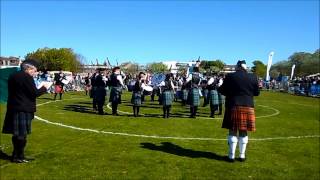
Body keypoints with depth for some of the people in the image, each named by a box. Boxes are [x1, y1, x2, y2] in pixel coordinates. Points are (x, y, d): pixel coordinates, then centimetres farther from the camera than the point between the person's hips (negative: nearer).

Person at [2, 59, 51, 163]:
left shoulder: (13, 76, 14)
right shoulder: (27, 77, -14)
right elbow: (34, 93, -15)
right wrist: (44, 88, 2)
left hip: (13, 108, 9)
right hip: (23, 109, -9)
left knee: (17, 133, 16)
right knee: (22, 134, 0)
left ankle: (16, 155, 25)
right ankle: (19, 156, 8)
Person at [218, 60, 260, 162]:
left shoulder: (230, 77, -4)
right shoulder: (253, 77, 1)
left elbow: (222, 90, 1)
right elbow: (257, 93, 8)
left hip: (233, 106, -1)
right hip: (247, 107, 2)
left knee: (232, 131, 5)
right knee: (243, 132, 10)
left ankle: (231, 155, 8)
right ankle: (242, 155, 16)